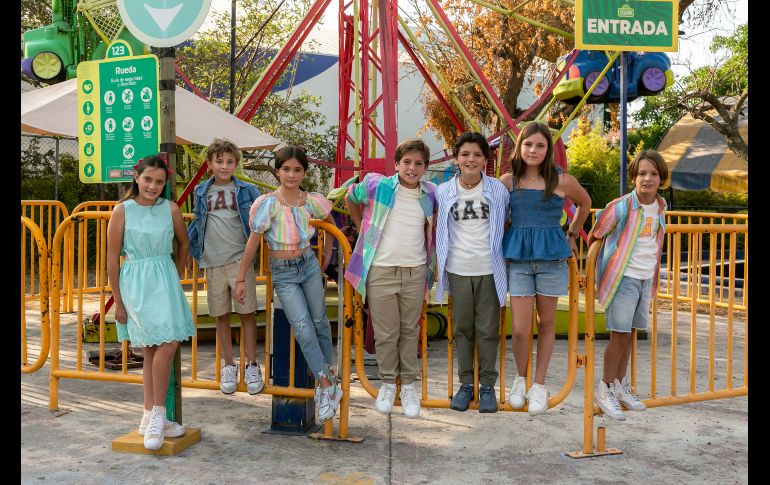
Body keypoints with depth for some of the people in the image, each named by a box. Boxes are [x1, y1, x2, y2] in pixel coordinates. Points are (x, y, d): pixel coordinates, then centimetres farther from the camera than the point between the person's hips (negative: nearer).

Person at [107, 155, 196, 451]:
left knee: (154, 349, 8)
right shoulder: (122, 211, -4)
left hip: (165, 280, 4)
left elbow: (184, 243, 20)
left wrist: (177, 275, 19)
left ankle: (150, 418, 18)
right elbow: (112, 258, -2)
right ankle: (157, 415, -3)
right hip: (135, 281, -4)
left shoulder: (170, 209, 3)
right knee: (167, 344, -16)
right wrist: (118, 302, -1)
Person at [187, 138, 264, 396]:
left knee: (247, 313, 2)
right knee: (221, 315, 9)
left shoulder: (247, 190, 3)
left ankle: (251, 365, 14)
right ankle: (229, 365, 22)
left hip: (240, 260, -2)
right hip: (213, 263, 2)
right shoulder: (201, 192, 10)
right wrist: (189, 246, 14)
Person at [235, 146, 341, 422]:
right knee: (303, 329, -10)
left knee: (319, 321, 12)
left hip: (309, 266, 3)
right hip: (282, 273, -3)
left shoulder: (312, 201, -6)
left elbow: (330, 224, 16)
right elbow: (253, 243, -9)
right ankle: (327, 385, -1)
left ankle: (328, 372, 33)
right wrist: (241, 278, -5)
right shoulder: (267, 203, -15)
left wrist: (326, 257, 15)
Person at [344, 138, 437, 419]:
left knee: (410, 330, 11)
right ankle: (387, 383, 23)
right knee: (385, 333, 4)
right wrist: (365, 230, 12)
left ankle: (408, 384, 24)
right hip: (381, 270, -2)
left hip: (415, 271, 2)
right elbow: (350, 199, 15)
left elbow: (436, 220, 27)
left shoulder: (430, 194, 4)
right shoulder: (376, 185, -4)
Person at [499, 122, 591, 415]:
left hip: (551, 258, 0)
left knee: (546, 324, 10)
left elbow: (585, 203, 17)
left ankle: (539, 386, 25)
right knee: (519, 329, -5)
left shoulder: (562, 181, -2)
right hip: (517, 259, 0)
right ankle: (520, 379, 22)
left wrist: (572, 236, 17)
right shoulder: (508, 181, 0)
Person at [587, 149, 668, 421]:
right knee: (620, 335, -4)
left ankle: (620, 385, 27)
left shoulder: (661, 206, 4)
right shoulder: (621, 207, -15)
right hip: (622, 278, -6)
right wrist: (593, 269, 1)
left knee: (629, 334, 14)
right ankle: (605, 390, 10)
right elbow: (593, 236, -6)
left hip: (646, 279, 6)